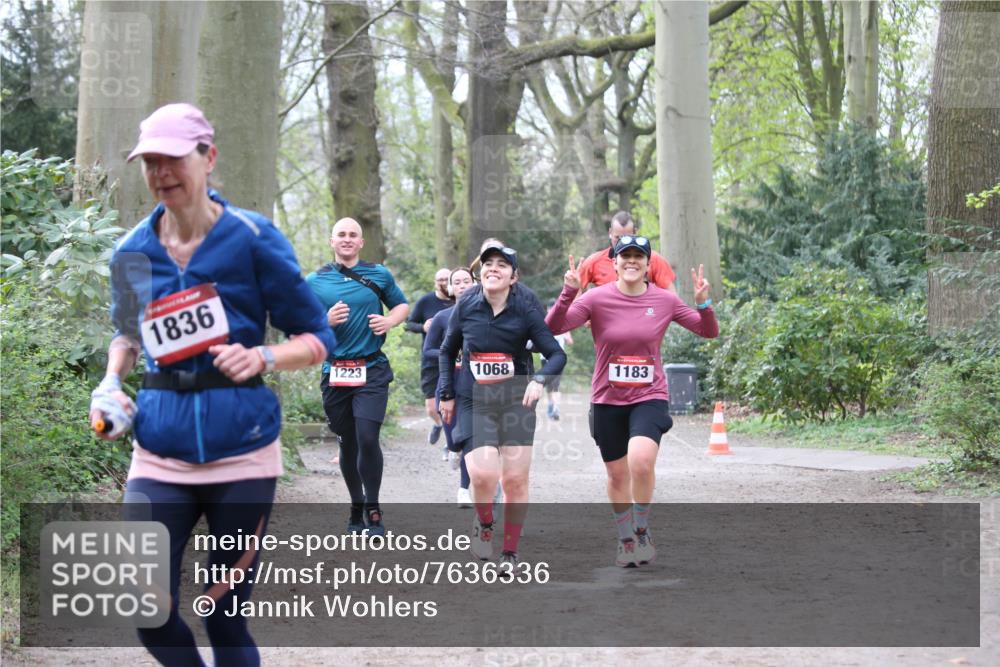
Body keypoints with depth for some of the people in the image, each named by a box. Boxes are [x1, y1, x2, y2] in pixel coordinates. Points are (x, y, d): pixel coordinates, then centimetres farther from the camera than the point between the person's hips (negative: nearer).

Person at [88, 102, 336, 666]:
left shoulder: (252, 238, -5)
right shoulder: (133, 251, 6)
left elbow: (319, 338, -1)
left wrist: (261, 359, -19)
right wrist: (111, 383, 5)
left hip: (241, 450, -3)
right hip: (161, 451, 3)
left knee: (225, 616, 1)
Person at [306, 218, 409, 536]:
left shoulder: (379, 275, 6)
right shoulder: (314, 281, 7)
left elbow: (402, 305, 19)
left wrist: (389, 321, -2)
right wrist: (325, 320, -11)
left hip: (372, 370, -2)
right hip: (335, 372, 2)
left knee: (367, 438, -15)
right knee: (348, 442, 9)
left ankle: (373, 510, -3)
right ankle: (356, 508, 24)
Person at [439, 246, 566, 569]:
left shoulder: (525, 312, -4)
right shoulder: (465, 307, 0)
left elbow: (557, 354, -5)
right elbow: (447, 352, 15)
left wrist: (539, 380, -23)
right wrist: (447, 394, 10)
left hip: (516, 402, 0)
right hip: (474, 404, 0)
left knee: (515, 480, -1)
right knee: (483, 475, -20)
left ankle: (510, 554, 14)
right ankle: (484, 523, 12)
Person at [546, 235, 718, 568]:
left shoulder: (665, 300, -2)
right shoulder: (597, 298, -6)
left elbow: (709, 332, 4)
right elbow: (553, 327, -16)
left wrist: (703, 303, -14)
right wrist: (568, 293, -30)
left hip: (649, 397, -1)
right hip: (608, 400, 1)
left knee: (641, 461, -25)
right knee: (617, 474, 10)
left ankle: (642, 530, -3)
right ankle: (626, 540, 32)